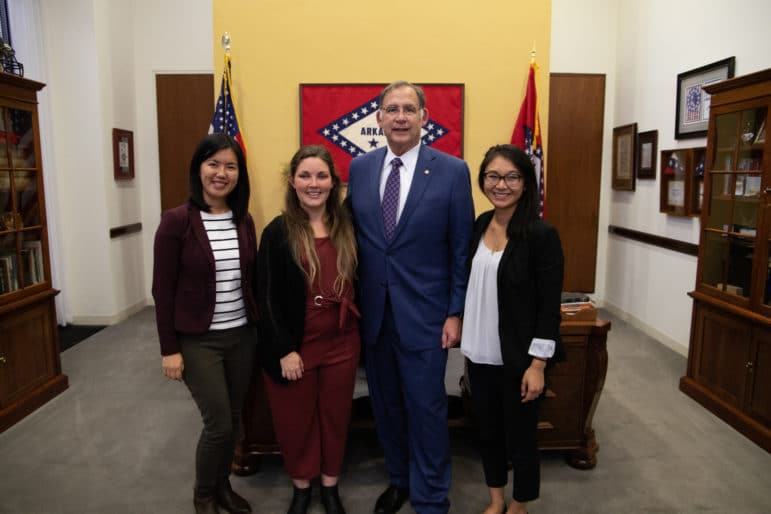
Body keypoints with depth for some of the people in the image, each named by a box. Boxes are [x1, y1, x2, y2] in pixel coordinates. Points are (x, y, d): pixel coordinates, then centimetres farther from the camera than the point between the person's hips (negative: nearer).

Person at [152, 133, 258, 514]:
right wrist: (169, 349, -10)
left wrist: (258, 328, 8)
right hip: (198, 341, -4)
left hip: (242, 336, 5)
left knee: (233, 420, 15)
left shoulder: (244, 221, 2)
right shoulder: (176, 221, -12)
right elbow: (163, 289, -10)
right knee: (219, 424, 0)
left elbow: (250, 279, 8)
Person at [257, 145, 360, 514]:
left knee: (335, 417, 16)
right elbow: (266, 297, -9)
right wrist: (284, 349, -12)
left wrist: (359, 331, 4)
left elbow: (357, 283, 8)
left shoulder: (346, 227, 2)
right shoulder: (278, 232, -8)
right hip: (294, 345, -2)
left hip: (341, 343, 3)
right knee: (296, 420, 14)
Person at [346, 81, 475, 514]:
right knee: (386, 406, 17)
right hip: (373, 313, 4)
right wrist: (352, 299, 6)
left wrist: (456, 313, -7)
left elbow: (462, 248, -5)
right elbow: (353, 236, 9)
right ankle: (399, 479, 40)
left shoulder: (452, 171, -6)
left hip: (423, 314, -3)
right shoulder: (359, 168, 4)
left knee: (426, 408, 6)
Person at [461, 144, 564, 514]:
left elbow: (549, 307, -14)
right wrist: (469, 344, 13)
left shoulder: (541, 234, -15)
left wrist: (537, 365, -16)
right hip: (481, 355, 6)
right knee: (487, 430, 19)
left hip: (518, 359, -5)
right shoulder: (480, 225, 2)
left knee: (520, 435, 12)